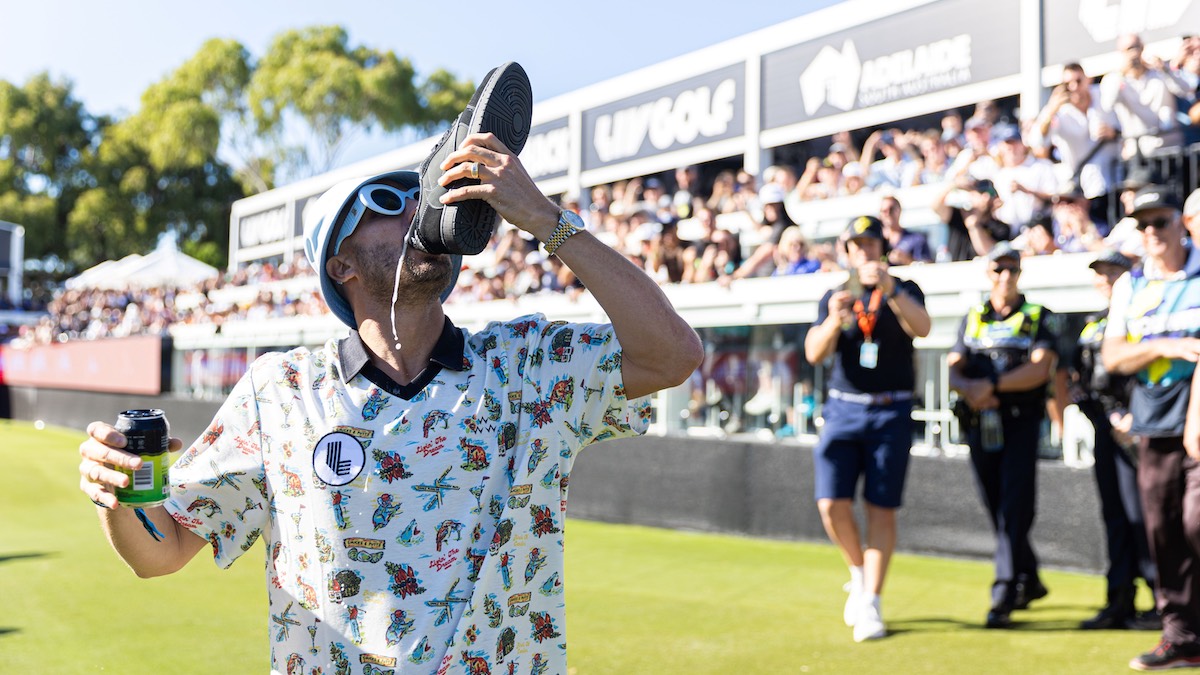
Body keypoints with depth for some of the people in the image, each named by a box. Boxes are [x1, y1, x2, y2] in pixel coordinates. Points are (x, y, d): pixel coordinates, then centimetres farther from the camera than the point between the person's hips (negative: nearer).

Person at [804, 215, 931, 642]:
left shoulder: (904, 292, 3)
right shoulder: (834, 298, 9)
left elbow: (922, 327, -20)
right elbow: (814, 353, -5)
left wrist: (890, 290, -38)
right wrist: (833, 321, -27)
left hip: (891, 413, -2)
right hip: (843, 410, 2)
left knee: (881, 509, -2)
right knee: (832, 504, -6)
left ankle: (871, 605, 6)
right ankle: (858, 575, 20)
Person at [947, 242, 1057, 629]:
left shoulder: (1037, 318, 5)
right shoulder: (972, 319, 17)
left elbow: (1040, 369, -9)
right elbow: (953, 369, 9)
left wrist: (992, 385, -17)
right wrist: (967, 388, -13)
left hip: (1021, 422, -4)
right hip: (979, 423, 4)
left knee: (1015, 509, -10)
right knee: (997, 509, 9)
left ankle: (1004, 597, -10)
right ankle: (1029, 582, 27)